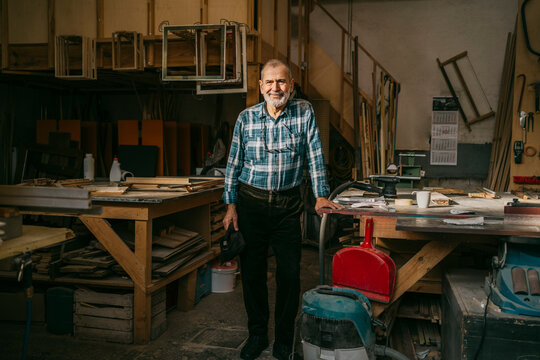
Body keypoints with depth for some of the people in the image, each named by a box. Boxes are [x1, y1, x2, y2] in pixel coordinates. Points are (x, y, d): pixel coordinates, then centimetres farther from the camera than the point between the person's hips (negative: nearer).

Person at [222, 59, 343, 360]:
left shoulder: (305, 112, 0)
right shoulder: (246, 118, 1)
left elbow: (315, 156, 0)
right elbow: (234, 164, 5)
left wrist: (321, 195, -7)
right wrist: (231, 205, 2)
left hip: (288, 204, -1)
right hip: (251, 202, 1)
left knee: (290, 272, 1)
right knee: (252, 270, 8)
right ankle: (257, 334, 26)